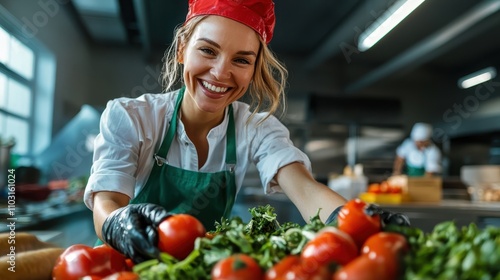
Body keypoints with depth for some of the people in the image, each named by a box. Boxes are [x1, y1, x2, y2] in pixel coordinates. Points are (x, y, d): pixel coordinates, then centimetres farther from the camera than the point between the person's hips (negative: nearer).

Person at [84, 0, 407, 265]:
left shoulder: (257, 128, -9)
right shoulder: (127, 117, -13)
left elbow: (304, 188, -23)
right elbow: (106, 207, -22)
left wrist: (351, 221, -44)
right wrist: (120, 225, -45)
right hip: (135, 267, 0)